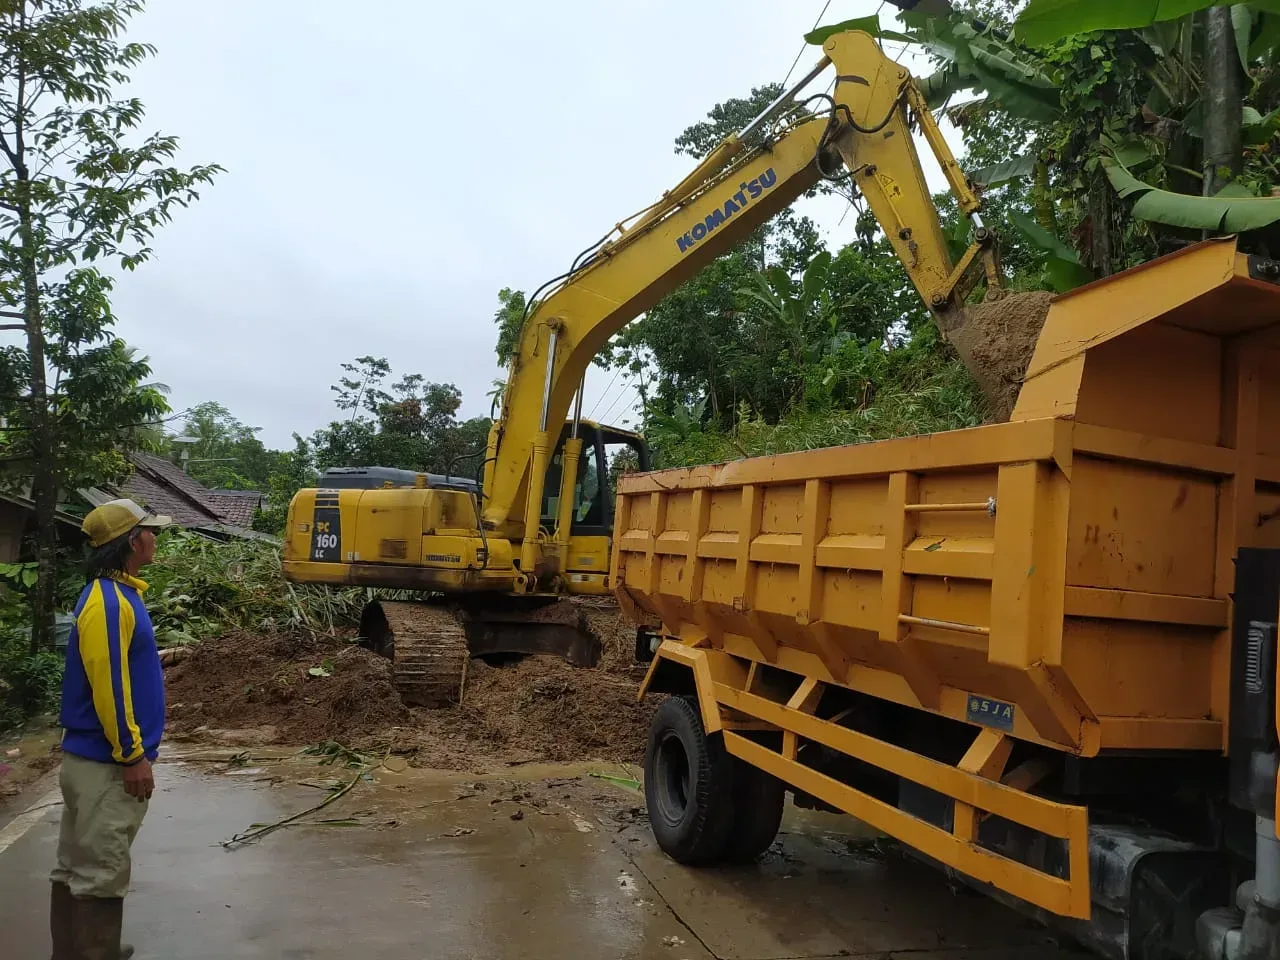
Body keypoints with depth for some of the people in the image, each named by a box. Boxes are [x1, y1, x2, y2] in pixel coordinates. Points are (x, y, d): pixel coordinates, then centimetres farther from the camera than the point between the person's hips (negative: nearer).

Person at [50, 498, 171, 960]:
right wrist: (133, 754, -19)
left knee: (78, 866, 19)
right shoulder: (107, 601, -21)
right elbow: (106, 685, -24)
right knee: (101, 872, 0)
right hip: (106, 763, -10)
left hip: (94, 757, 10)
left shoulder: (117, 593, 10)